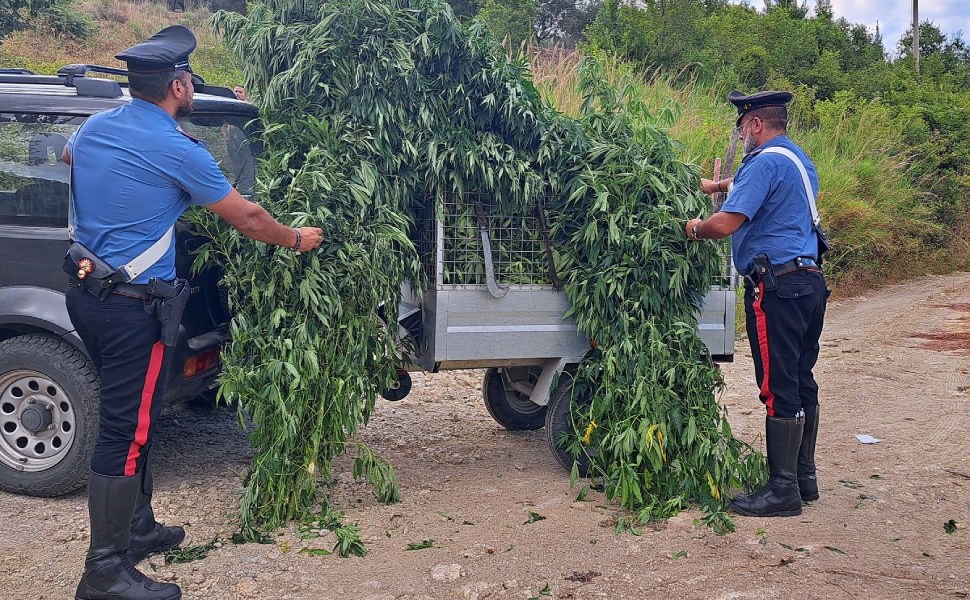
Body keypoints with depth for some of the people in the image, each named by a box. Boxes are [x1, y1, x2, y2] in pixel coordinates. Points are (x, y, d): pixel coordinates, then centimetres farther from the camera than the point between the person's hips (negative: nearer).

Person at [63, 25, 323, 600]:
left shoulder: (94, 127, 7)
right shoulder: (178, 150, -15)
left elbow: (69, 157, 33)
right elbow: (246, 217, -5)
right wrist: (297, 240, 11)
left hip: (85, 291, 9)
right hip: (132, 305, -9)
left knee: (133, 417, 20)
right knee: (127, 432, -4)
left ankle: (138, 528, 33)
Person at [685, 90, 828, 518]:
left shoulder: (766, 162, -13)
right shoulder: (798, 161, 19)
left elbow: (725, 224, -21)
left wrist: (694, 228, -2)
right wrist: (718, 186, 35)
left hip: (778, 286, -10)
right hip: (810, 281, 10)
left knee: (778, 387, -6)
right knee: (802, 382, 14)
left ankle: (783, 490, -1)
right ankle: (804, 477, 23)